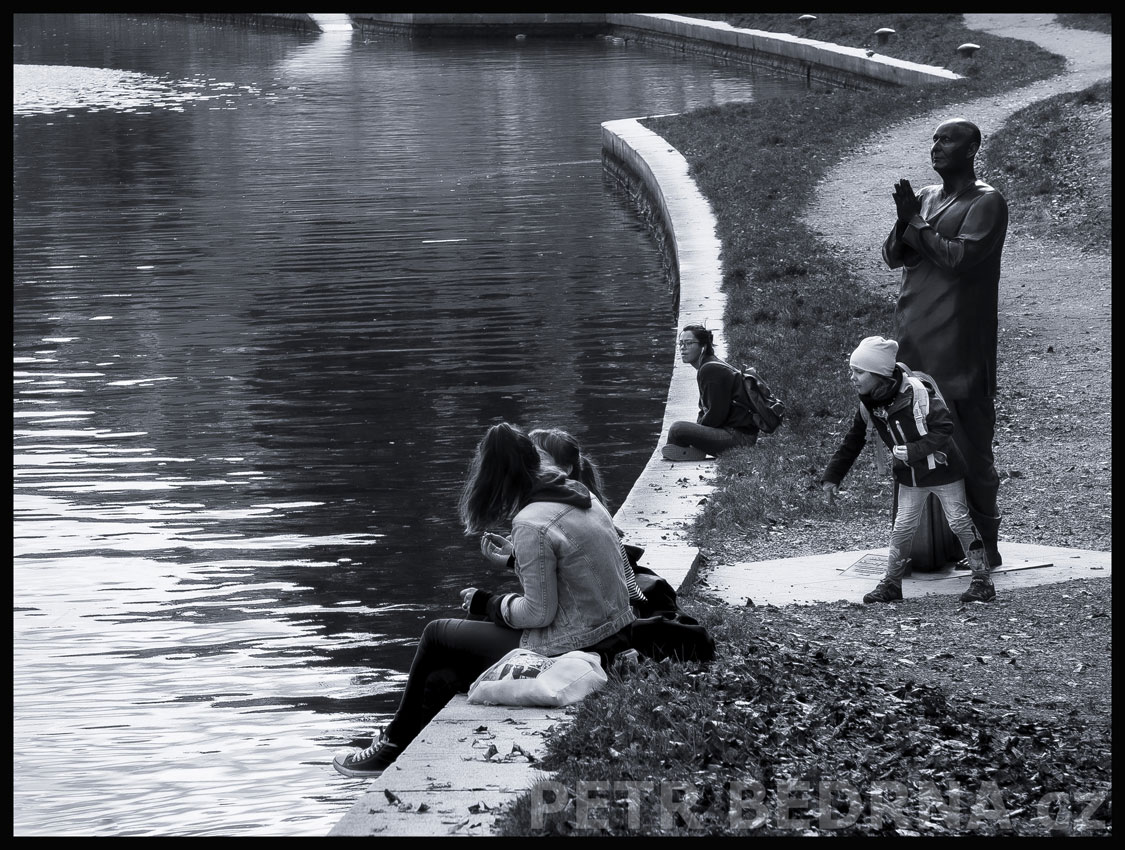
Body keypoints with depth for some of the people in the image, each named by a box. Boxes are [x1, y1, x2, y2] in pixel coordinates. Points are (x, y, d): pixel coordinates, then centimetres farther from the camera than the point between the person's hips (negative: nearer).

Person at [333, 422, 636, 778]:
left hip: (566, 652, -8)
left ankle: (393, 748, 29)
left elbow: (539, 613, -18)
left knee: (436, 635, 12)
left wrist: (487, 603, -2)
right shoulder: (580, 496, 6)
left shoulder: (532, 523, -22)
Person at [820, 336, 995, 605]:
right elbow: (853, 441, 2)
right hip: (910, 476, 5)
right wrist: (832, 476, 0)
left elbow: (944, 428, -28)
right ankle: (891, 583, 16)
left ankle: (982, 580, 14)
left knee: (961, 522, 3)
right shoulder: (867, 404, -9)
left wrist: (912, 451, -31)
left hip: (942, 469, -5)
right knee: (902, 527, 6)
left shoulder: (917, 392, -29)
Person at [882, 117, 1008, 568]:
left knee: (969, 445, -6)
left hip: (958, 346, -7)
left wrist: (917, 226, -7)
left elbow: (961, 256, -17)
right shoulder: (925, 196, 16)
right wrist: (905, 222, -6)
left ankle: (984, 539, -1)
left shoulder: (986, 203, -5)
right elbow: (893, 257, 12)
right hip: (915, 340, 7)